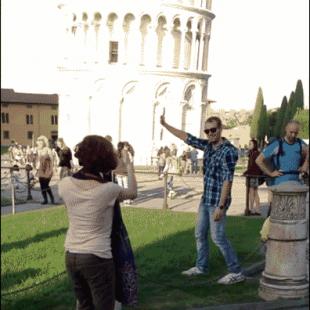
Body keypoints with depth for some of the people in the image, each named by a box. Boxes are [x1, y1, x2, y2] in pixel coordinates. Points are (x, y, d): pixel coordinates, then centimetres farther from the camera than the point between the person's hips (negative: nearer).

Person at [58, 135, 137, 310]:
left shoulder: (65, 185, -7)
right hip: (97, 257, -5)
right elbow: (133, 193, 6)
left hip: (71, 256, 5)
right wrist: (130, 166, 18)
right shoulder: (108, 189, -16)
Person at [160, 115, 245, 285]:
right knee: (200, 234, 16)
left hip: (217, 201, -8)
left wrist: (221, 206, -25)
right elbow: (186, 137, 15)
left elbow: (227, 180, -22)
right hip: (205, 199, 8)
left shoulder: (229, 151, -18)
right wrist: (165, 125, 17)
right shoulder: (207, 145, 5)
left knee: (218, 237, -5)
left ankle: (236, 272, 5)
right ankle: (201, 267, 31)